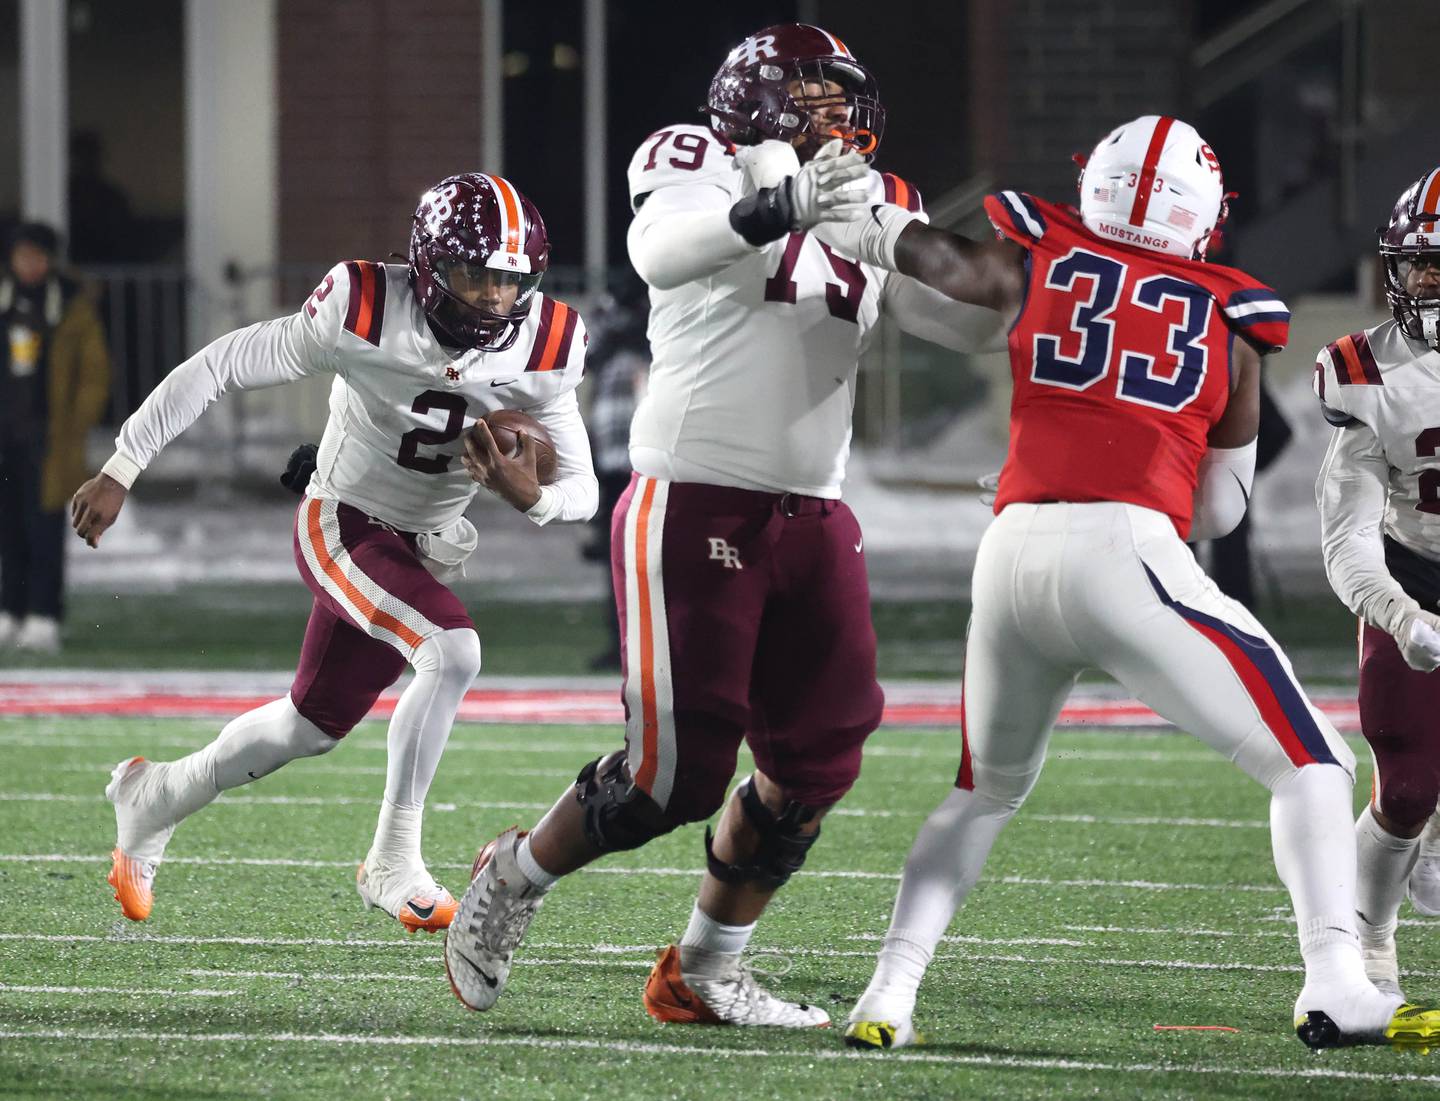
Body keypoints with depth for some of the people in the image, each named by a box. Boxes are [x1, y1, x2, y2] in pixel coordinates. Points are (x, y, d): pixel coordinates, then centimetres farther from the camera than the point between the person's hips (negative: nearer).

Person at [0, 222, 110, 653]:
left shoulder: (72, 306, 0)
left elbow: (95, 371, 3)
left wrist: (76, 427, -4)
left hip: (47, 435, -4)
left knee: (44, 528, -7)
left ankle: (45, 619, -6)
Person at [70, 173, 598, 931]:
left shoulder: (543, 350, -13)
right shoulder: (364, 315, -24)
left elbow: (581, 491, -7)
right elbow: (216, 369, -16)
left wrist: (529, 495, -31)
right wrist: (120, 472, -15)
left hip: (423, 548, 6)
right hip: (342, 526, -6)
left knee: (315, 724, 18)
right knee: (452, 652, -29)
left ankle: (154, 798, 42)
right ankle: (394, 861, -16)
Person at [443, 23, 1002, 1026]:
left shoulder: (874, 211, 13)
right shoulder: (700, 166, -6)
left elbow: (971, 323, 6)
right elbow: (661, 254, -28)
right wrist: (784, 205, -42)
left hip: (812, 519, 7)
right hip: (692, 509, -7)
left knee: (820, 761, 5)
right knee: (678, 771, -7)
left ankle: (705, 972, 20)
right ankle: (512, 884, 18)